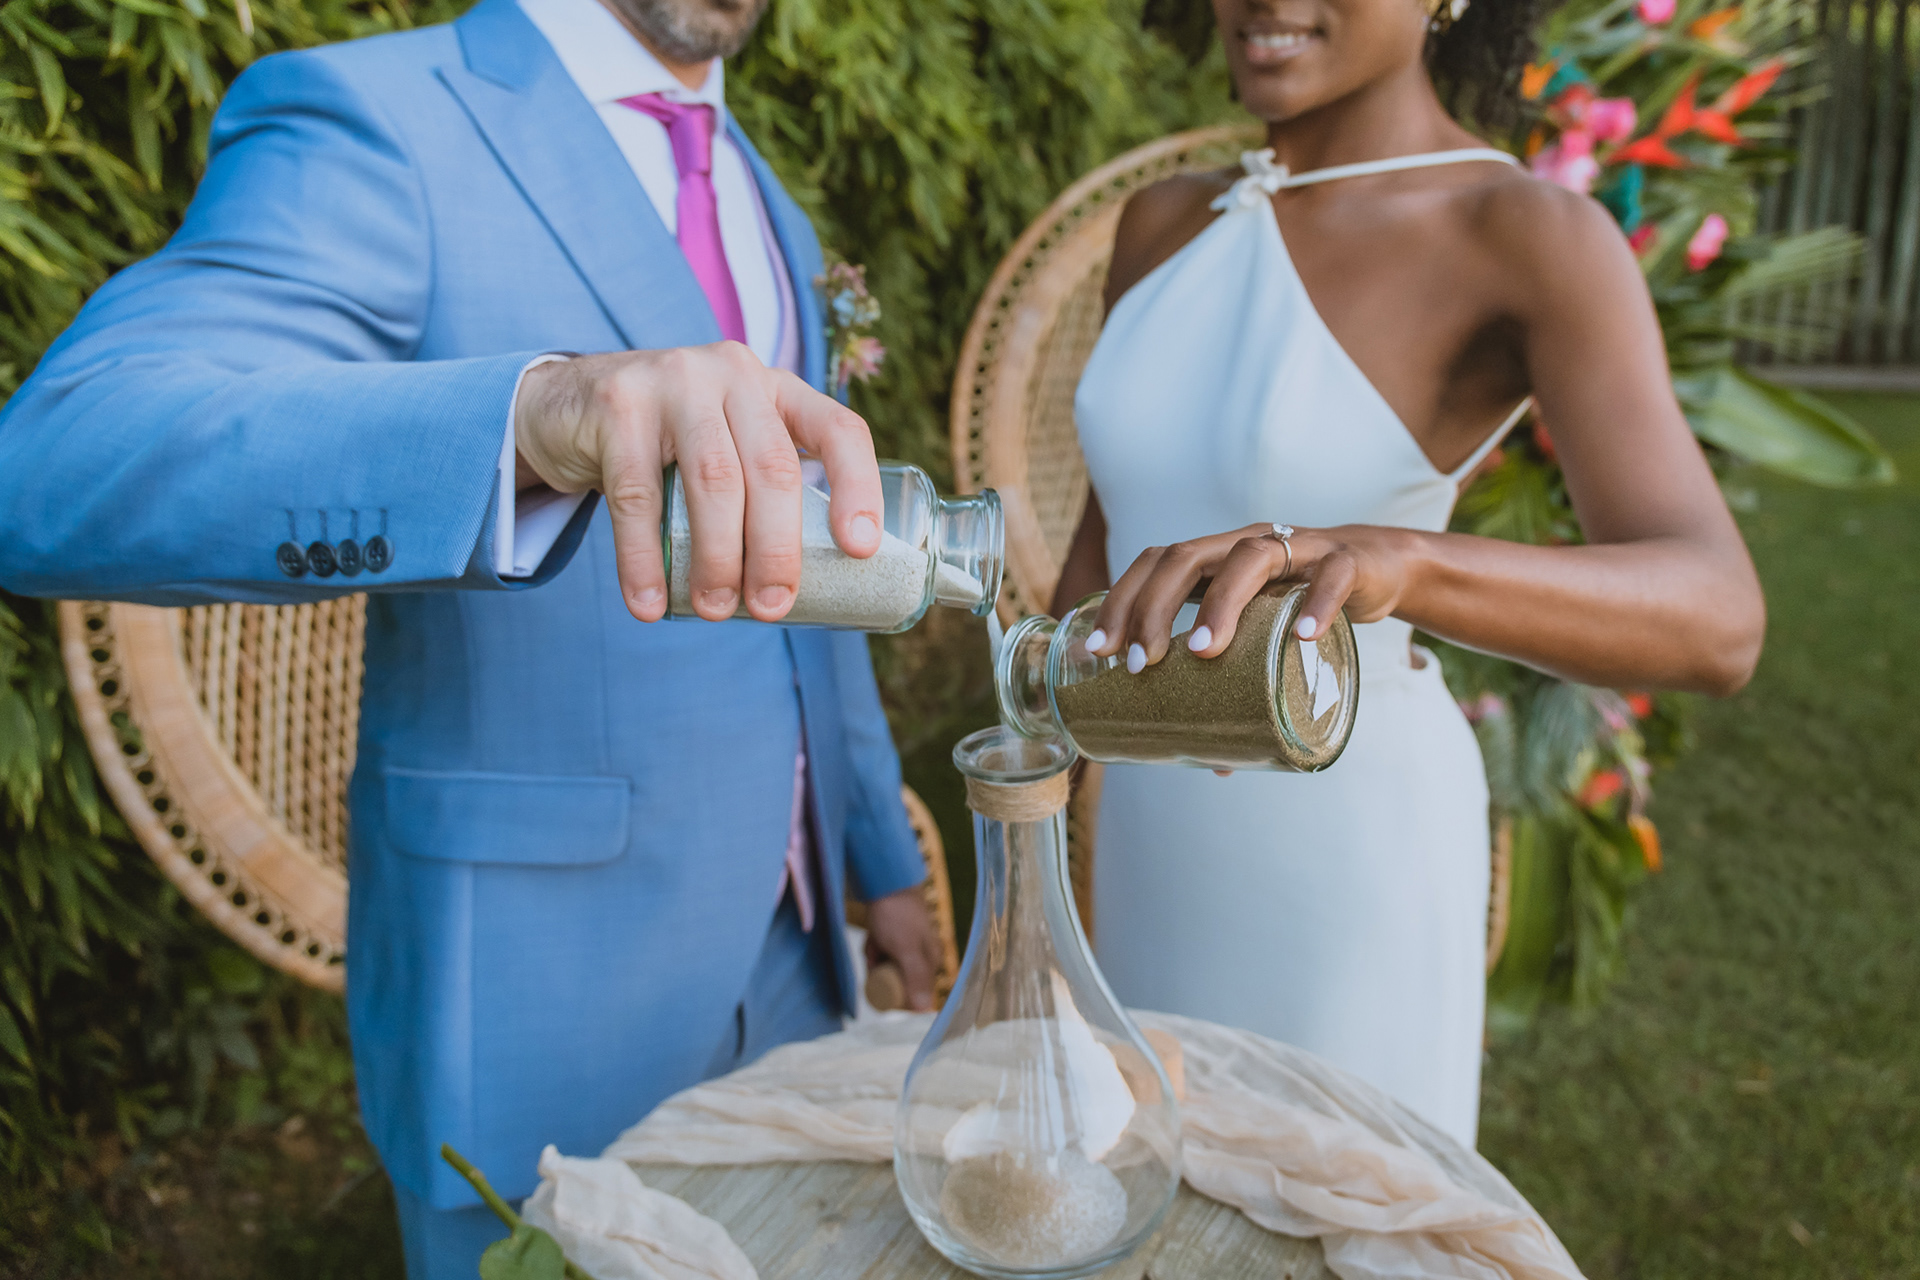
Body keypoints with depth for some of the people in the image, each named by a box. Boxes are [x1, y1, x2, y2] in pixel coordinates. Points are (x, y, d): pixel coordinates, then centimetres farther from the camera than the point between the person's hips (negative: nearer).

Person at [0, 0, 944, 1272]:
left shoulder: (769, 208, 12)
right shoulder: (370, 120, -12)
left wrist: (885, 857, 16)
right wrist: (537, 408, -44)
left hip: (788, 943, 7)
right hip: (538, 989, -6)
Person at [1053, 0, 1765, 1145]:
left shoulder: (1537, 239, -17)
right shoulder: (1168, 225, 2)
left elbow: (1716, 619, -30)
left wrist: (1389, 559, -50)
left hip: (1348, 847, -6)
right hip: (1162, 842, 6)